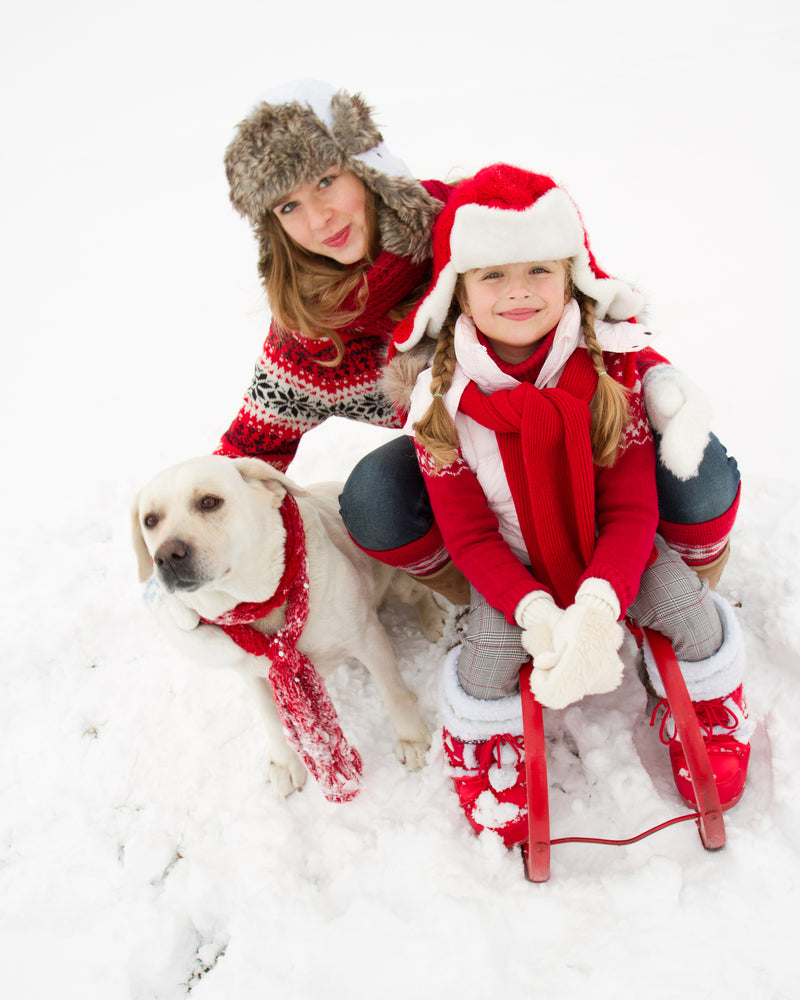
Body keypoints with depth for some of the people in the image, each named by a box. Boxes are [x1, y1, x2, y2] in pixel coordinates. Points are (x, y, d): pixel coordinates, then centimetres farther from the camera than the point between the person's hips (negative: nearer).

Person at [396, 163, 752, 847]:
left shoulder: (611, 370, -17)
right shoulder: (442, 398, -19)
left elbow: (633, 509, -17)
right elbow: (469, 534, -15)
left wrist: (594, 608, -35)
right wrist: (538, 615, -31)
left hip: (610, 547, 1)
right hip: (513, 562, -1)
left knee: (689, 609, -19)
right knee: (492, 645, -25)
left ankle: (707, 702, 20)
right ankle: (481, 737, 13)